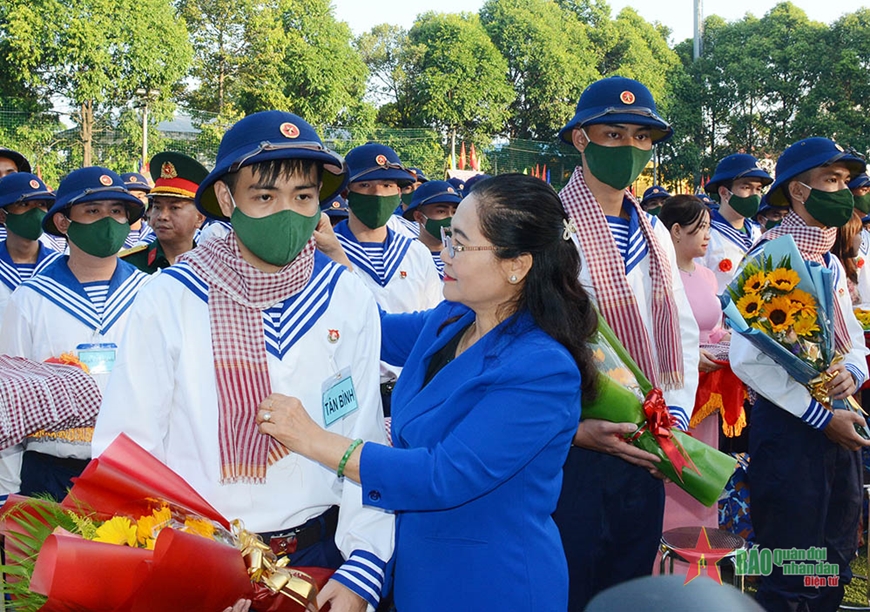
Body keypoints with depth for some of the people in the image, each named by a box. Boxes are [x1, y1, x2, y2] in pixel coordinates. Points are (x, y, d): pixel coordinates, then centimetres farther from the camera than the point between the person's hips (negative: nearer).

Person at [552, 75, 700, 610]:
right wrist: (574, 430, -20)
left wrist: (677, 418, 3)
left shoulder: (656, 235, 10)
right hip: (570, 453, -6)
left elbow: (683, 333, 15)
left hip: (644, 457, 6)